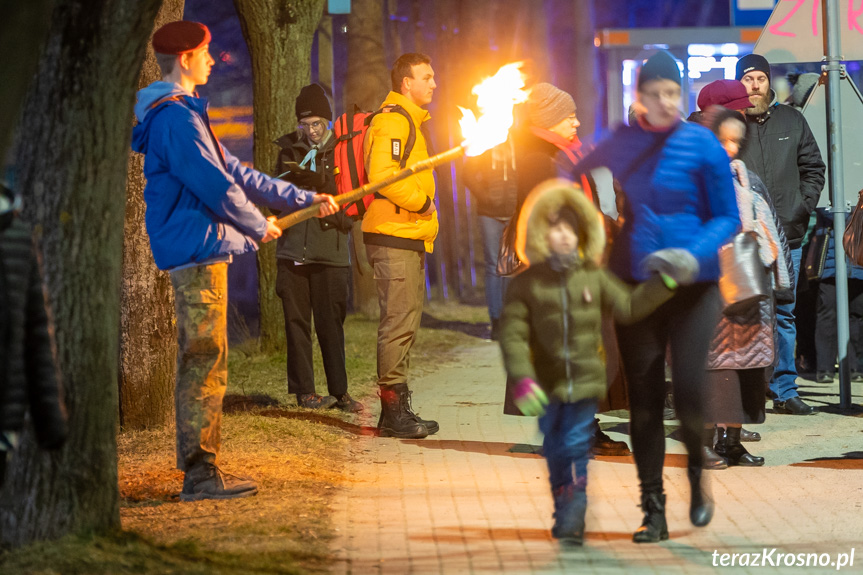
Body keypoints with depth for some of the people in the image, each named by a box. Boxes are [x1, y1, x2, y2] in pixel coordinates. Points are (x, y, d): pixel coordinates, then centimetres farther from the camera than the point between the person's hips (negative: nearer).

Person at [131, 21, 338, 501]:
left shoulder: (184, 115, 20)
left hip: (201, 254, 11)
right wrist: (260, 227, -2)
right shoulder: (176, 118, -14)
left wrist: (303, 199, 23)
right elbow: (217, 186, -18)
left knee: (205, 366, 12)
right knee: (204, 363, -9)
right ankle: (201, 473, -7)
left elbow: (235, 173, 24)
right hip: (197, 254, -11)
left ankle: (204, 471, 15)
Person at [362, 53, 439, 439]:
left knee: (405, 323, 12)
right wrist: (421, 202, -17)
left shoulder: (411, 122, 23)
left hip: (409, 238, 11)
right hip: (394, 237, -11)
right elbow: (381, 173, -24)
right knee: (399, 323, -10)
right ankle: (394, 410, -9)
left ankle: (396, 411, 17)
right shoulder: (392, 121, -12)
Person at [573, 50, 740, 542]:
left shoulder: (702, 146, -4)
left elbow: (728, 217, -2)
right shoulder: (617, 146, 5)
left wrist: (695, 254, -18)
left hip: (693, 284, -2)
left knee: (688, 387, -10)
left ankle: (698, 475, 22)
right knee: (644, 397, 3)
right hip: (635, 286, 3)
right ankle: (653, 511, 11)